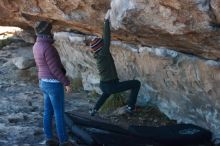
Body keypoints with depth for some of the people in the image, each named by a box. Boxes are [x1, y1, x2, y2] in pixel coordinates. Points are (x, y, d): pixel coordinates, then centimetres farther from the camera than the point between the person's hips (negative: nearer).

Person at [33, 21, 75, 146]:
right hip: (54, 84, -9)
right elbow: (55, 68, -25)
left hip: (44, 82, 9)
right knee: (59, 113, 2)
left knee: (48, 112, 15)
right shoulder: (47, 47, -26)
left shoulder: (37, 46, 6)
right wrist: (66, 83, -17)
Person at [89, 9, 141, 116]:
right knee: (136, 83, 5)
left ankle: (94, 110, 34)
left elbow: (104, 38, 7)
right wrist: (107, 20, -25)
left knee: (107, 92, 44)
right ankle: (130, 107, 9)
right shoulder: (103, 54, -20)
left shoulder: (98, 54, 2)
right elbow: (107, 39, -27)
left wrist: (106, 20, 6)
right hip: (112, 86, -8)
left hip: (103, 85, 8)